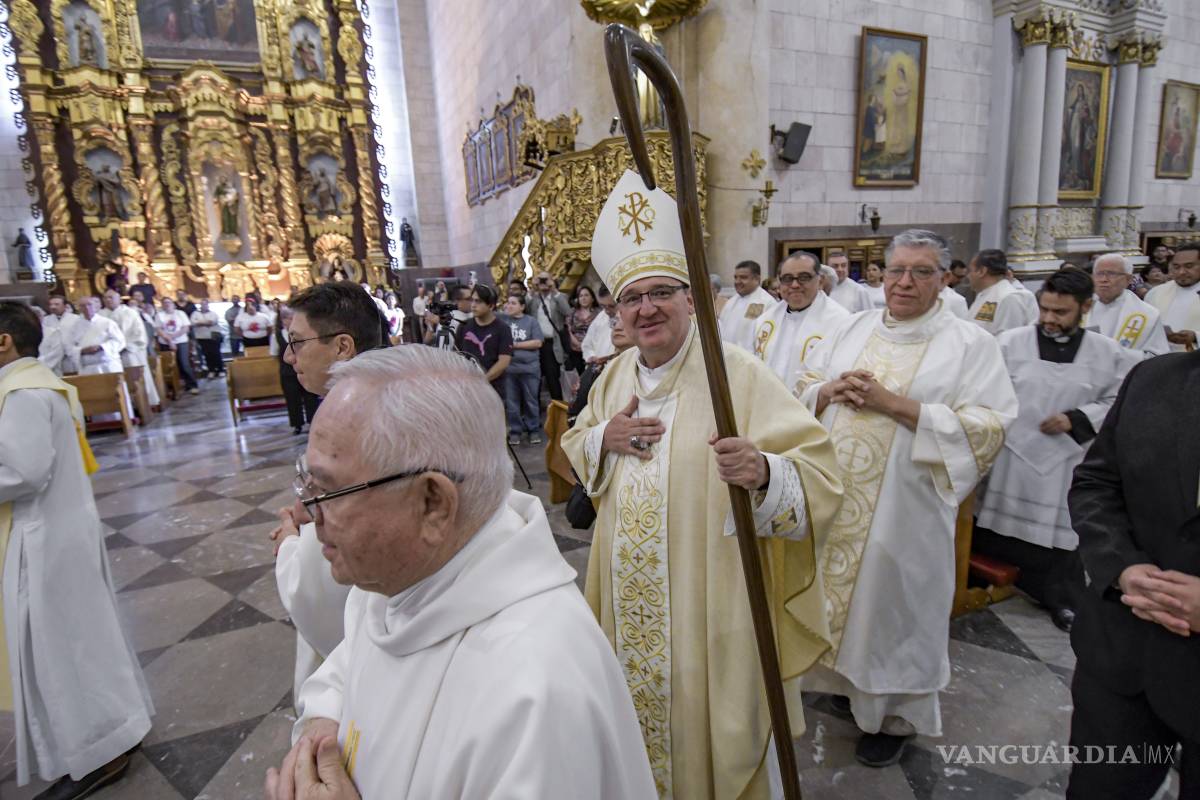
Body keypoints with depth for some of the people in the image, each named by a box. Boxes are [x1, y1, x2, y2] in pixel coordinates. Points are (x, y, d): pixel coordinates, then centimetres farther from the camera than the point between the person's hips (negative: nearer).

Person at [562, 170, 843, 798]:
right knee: (640, 691, 23)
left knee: (704, 713, 12)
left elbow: (819, 471, -20)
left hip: (708, 598, -5)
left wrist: (763, 470, -42)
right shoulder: (615, 376, 3)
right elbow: (574, 446, 16)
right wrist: (603, 436, -6)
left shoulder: (737, 373, -17)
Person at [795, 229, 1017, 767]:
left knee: (892, 602, 9)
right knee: (835, 587, 14)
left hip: (903, 508, -4)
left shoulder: (969, 343, -5)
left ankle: (895, 713, 30)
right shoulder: (854, 329, 8)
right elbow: (805, 389, 12)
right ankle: (841, 673, 39)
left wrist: (893, 403, -20)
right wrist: (833, 390, -11)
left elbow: (987, 427, -14)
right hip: (832, 498, 4)